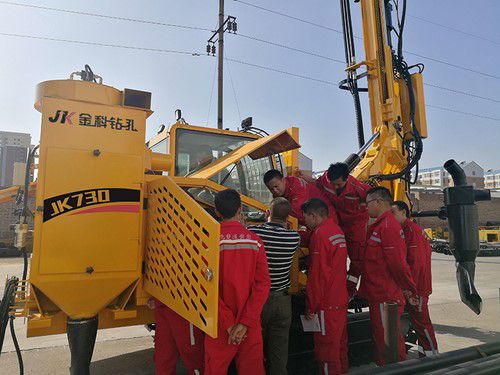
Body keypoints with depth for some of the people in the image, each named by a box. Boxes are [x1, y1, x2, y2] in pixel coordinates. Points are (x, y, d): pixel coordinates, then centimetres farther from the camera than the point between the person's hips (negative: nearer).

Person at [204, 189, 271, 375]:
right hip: (251, 325, 2)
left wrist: (228, 323, -9)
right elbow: (263, 283, -9)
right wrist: (245, 322, -10)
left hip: (220, 326, -2)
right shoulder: (255, 241, -4)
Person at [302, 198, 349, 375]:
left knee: (326, 347, 3)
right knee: (339, 342, 21)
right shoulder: (337, 230, 9)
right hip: (341, 300, 9)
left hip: (326, 304, -9)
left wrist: (310, 306, -13)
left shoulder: (320, 234, -18)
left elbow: (317, 275, -19)